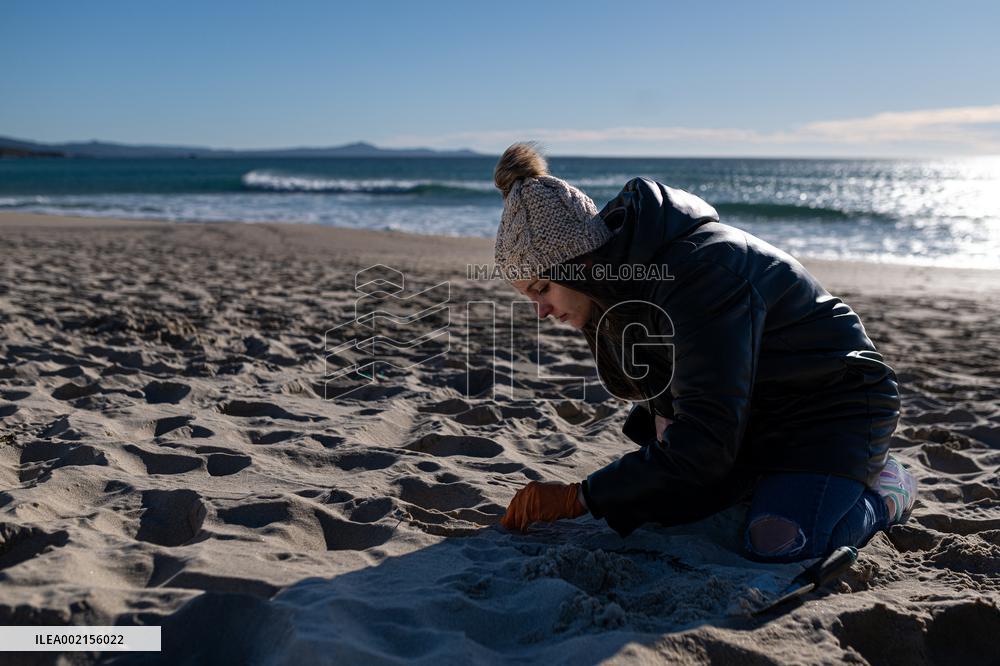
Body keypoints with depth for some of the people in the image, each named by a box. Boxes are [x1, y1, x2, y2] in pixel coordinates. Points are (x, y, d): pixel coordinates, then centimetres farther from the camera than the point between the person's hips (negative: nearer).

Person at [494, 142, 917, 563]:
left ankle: (882, 493, 6)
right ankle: (779, 479, 21)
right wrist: (664, 419, -13)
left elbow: (705, 439, -37)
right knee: (647, 508, 1)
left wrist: (578, 498, -34)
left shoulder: (698, 272, -34)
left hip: (833, 406, -8)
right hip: (749, 415, 8)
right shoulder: (619, 274, -6)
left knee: (776, 549, -25)